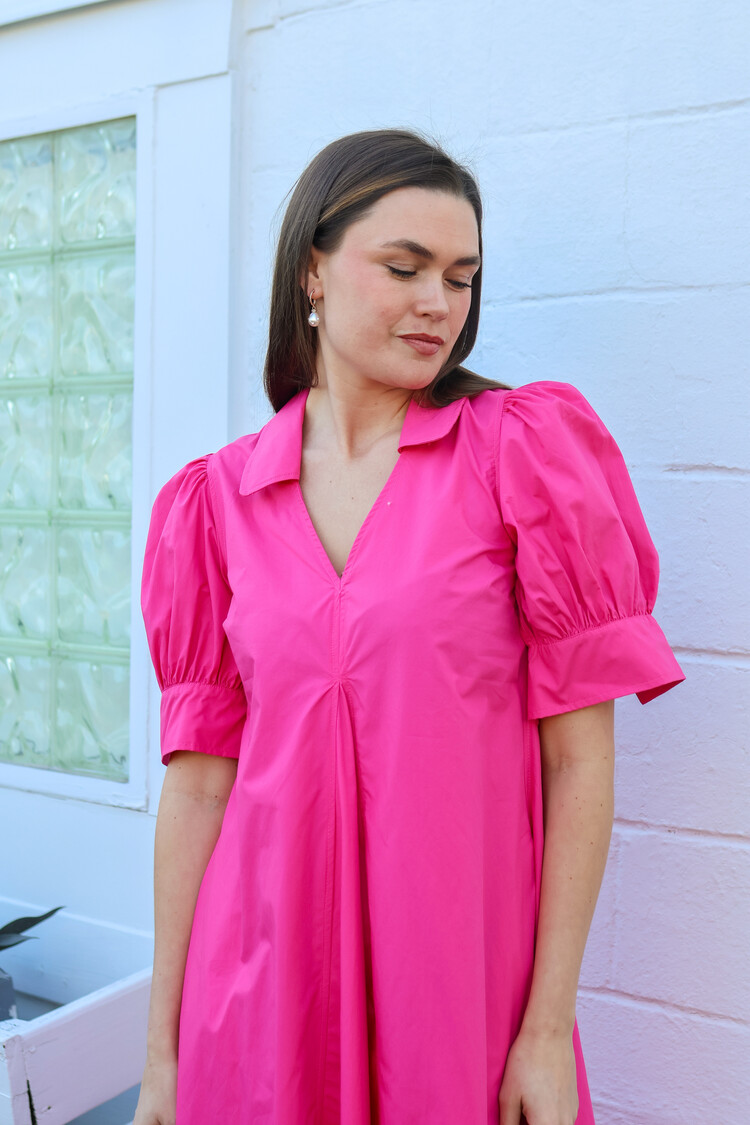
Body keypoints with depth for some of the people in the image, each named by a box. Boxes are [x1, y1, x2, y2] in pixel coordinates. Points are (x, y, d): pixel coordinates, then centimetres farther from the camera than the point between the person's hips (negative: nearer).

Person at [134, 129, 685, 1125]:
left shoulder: (526, 452, -5)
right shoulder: (218, 500, 2)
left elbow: (579, 755, -7)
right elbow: (200, 774, 1)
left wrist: (551, 1027, -10)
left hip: (468, 984, -1)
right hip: (261, 991, 2)